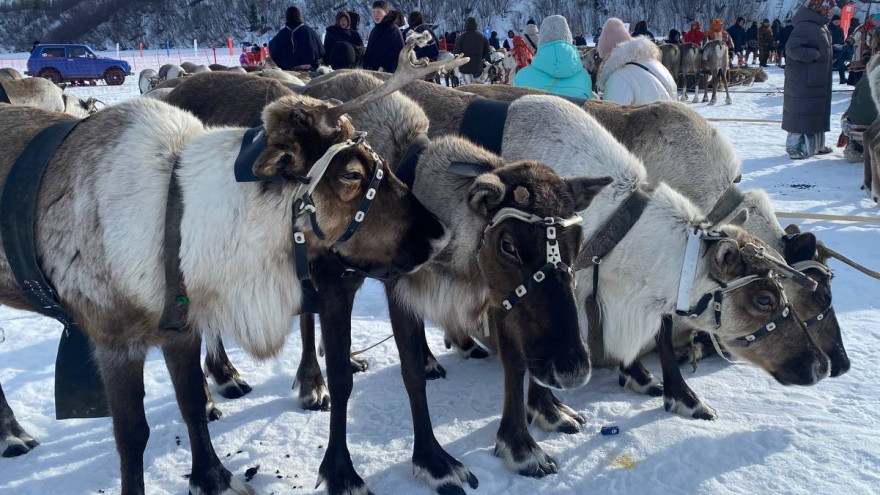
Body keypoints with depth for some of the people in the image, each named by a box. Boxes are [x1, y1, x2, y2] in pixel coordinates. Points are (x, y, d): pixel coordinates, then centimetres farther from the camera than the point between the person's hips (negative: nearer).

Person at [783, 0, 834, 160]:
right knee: (802, 111, -7)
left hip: (818, 79, 10)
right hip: (804, 80, -10)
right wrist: (813, 54, -23)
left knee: (816, 111, 16)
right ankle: (796, 147, -2)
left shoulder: (819, 26, 14)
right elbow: (791, 48, -26)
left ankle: (816, 145, 25)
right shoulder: (805, 26, -18)